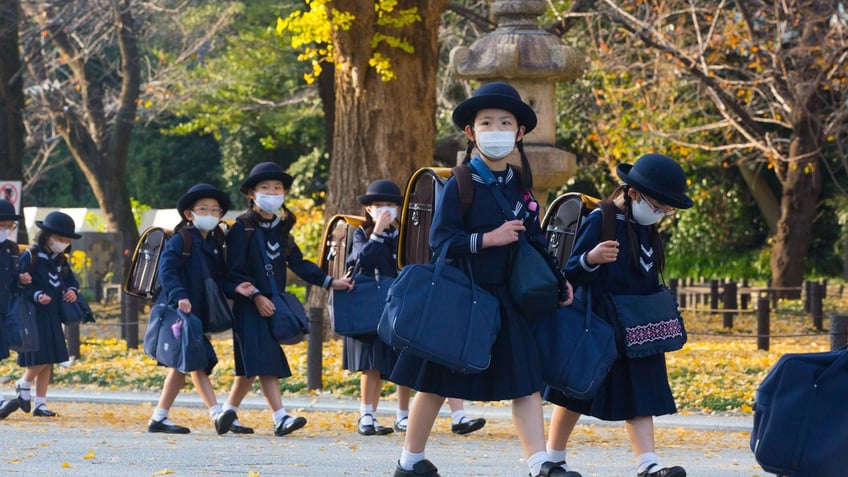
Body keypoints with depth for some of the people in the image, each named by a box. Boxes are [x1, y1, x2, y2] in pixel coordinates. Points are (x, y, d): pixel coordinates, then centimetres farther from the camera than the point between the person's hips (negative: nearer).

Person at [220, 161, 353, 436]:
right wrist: (255, 296, -19)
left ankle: (229, 412, 19)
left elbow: (298, 263, 16)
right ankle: (281, 418, -20)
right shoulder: (243, 228, -7)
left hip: (274, 305, 7)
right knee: (263, 362, -14)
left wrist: (330, 282, 7)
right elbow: (233, 272, -11)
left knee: (251, 367, 8)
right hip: (250, 307, -7)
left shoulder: (281, 228, 14)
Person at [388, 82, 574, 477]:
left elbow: (535, 240, 15)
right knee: (437, 380, 6)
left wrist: (557, 281, 6)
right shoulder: (459, 186, -9)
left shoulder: (520, 186, 7)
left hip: (508, 299, 4)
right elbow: (440, 239, -15)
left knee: (526, 378, -5)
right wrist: (489, 239, -20)